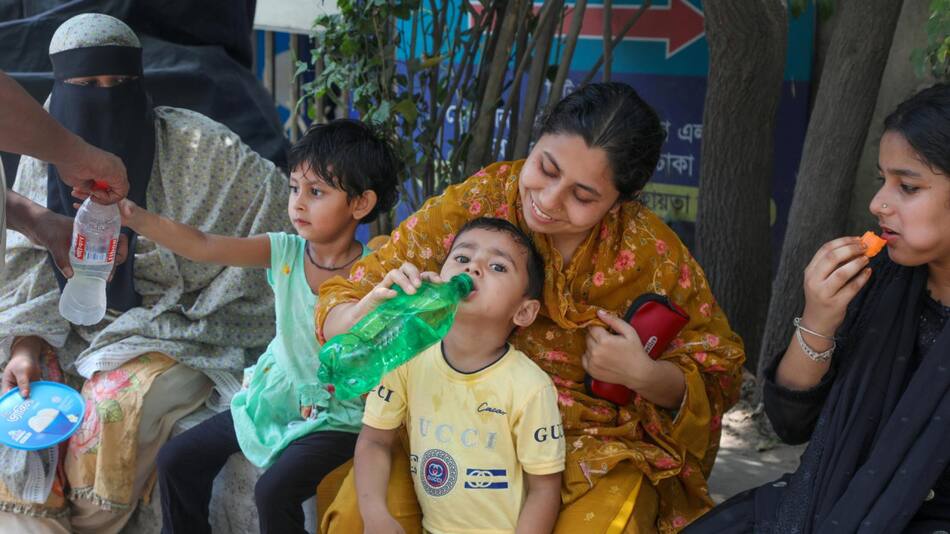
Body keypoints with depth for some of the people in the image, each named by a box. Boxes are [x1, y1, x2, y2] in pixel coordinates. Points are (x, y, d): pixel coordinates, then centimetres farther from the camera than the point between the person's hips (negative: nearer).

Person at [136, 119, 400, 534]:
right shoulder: (285, 252, -4)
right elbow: (204, 247, -14)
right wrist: (134, 216, -25)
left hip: (334, 416, -6)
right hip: (275, 393, 6)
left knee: (275, 491, -27)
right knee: (176, 460, 3)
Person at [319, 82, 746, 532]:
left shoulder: (652, 254, -10)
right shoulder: (475, 203, -12)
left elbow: (717, 376, 2)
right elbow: (338, 305, -9)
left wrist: (643, 376, -19)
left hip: (595, 447, 1)